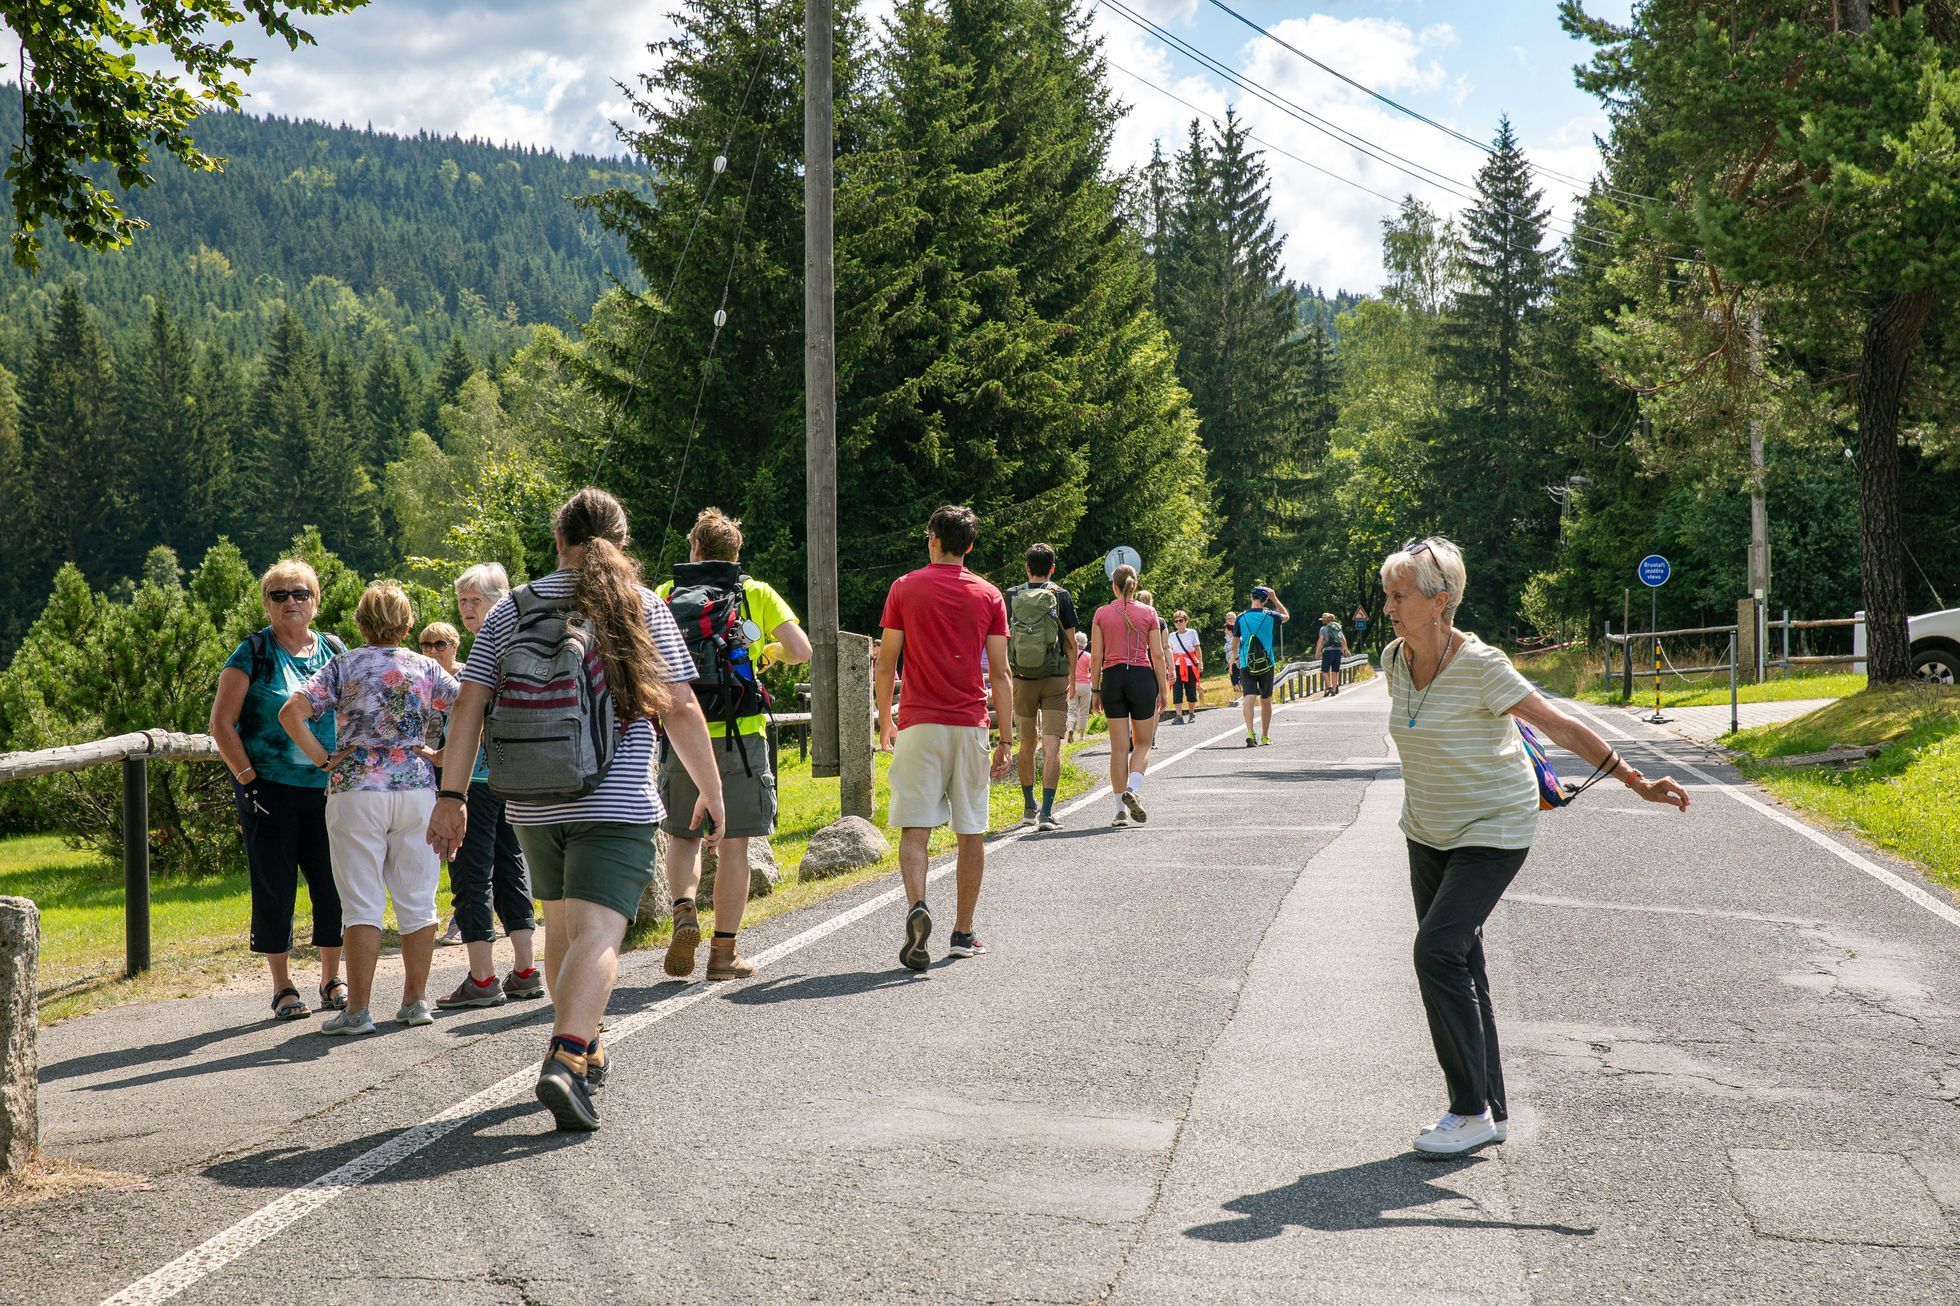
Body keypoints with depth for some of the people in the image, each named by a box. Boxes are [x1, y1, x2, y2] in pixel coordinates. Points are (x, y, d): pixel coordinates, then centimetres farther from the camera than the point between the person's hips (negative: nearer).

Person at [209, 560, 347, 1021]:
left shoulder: (334, 651, 9)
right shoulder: (253, 652, -2)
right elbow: (221, 723, -5)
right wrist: (247, 778, -10)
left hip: (327, 790, 3)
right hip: (270, 792, -3)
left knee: (332, 884, 4)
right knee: (274, 888, 1)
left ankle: (332, 979, 19)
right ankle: (282, 987, 11)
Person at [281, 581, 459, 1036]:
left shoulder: (343, 666, 2)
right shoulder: (426, 668, 6)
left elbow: (292, 712, -9)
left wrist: (322, 759, -2)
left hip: (356, 789, -1)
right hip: (416, 788, 1)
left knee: (363, 905, 1)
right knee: (417, 900, 9)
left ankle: (357, 1010, -1)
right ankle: (415, 1001, 14)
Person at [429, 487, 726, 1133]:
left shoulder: (511, 609, 6)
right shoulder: (642, 608, 0)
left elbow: (469, 705, 0)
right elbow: (681, 712, -2)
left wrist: (451, 795, 3)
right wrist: (712, 791, 8)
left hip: (533, 806, 4)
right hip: (616, 805, -4)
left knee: (561, 927, 21)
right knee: (596, 933, -10)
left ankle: (585, 1052, 35)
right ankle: (566, 1059, -29)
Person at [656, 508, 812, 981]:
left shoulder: (665, 596, 5)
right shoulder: (757, 594, 2)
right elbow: (801, 650, -3)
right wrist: (768, 652, 18)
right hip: (740, 734, -1)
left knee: (682, 836, 17)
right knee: (733, 845, 5)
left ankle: (684, 911, -7)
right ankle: (724, 951, 6)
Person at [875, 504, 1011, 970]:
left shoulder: (905, 588, 2)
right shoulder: (988, 595, 5)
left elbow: (886, 665, 2)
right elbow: (1000, 675, 2)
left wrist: (885, 721, 15)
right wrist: (1006, 740, 5)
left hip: (919, 724, -1)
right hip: (971, 725, 1)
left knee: (915, 828, -2)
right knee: (971, 832, 9)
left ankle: (917, 907, -26)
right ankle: (963, 933, 14)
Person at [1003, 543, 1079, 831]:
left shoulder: (1012, 597, 2)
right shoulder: (1061, 596, -3)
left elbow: (1004, 640, 5)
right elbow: (1070, 642, -1)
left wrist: (1006, 674, 16)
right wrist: (1072, 677, 9)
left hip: (1022, 678, 3)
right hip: (1055, 678, -2)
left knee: (1027, 745, 16)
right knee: (1052, 746, -6)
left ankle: (1029, 808, 25)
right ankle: (1047, 812, -15)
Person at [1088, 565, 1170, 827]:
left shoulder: (1102, 614, 2)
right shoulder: (1148, 613, 0)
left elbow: (1096, 656, 1)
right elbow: (1158, 655, -1)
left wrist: (1095, 690, 7)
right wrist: (1163, 689, 5)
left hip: (1112, 678, 1)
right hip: (1142, 677, -1)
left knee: (1119, 747, 5)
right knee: (1143, 744, 10)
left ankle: (1121, 809, 4)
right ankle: (1133, 789, -15)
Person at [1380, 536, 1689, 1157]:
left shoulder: (1480, 666, -23)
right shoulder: (1395, 659, -3)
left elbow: (1560, 726, -18)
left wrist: (1635, 781, -16)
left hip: (1493, 830, -7)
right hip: (1428, 830, 7)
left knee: (1439, 950, -19)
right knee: (1457, 964, 7)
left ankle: (1473, 1112, -11)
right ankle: (1490, 1110, 16)